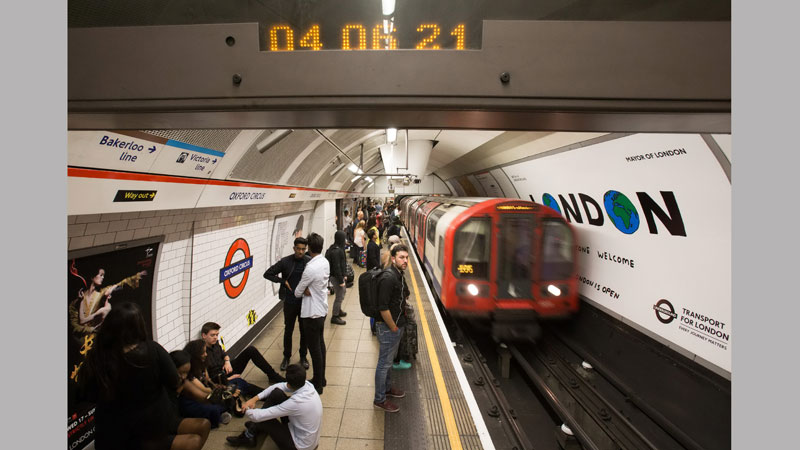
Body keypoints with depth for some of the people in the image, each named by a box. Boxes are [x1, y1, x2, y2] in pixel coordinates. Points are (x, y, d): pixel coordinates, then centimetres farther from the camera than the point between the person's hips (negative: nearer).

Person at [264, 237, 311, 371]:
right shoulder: (285, 261, -8)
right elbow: (267, 274, -2)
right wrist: (283, 281, -10)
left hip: (305, 301, 0)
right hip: (290, 302, 0)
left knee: (304, 330, 12)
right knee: (288, 330, 13)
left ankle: (303, 356, 31)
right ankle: (286, 357, 31)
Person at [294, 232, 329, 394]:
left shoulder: (311, 268, -26)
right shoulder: (325, 262, -1)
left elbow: (297, 292, -14)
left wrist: (304, 291, 7)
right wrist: (309, 290, -10)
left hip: (312, 314, -9)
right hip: (322, 309, 9)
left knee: (314, 348, 4)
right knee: (320, 344, 20)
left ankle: (318, 385, 18)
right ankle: (321, 379, 35)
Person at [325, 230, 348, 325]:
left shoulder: (338, 248, 6)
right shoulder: (336, 251, -26)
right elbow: (336, 267, -25)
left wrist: (344, 275, 18)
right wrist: (341, 281, -21)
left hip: (339, 275, 11)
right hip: (336, 277, -11)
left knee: (343, 291, 26)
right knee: (339, 296, 1)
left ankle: (338, 310, 42)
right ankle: (334, 317, 14)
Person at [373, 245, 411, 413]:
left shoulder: (399, 275, 6)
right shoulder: (388, 278, -25)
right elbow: (383, 307, -28)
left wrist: (399, 325, 16)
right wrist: (393, 328, -17)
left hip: (396, 325, 9)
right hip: (388, 327, -9)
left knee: (389, 359, 24)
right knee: (384, 363, 5)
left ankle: (387, 387, 43)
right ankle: (380, 399, 20)